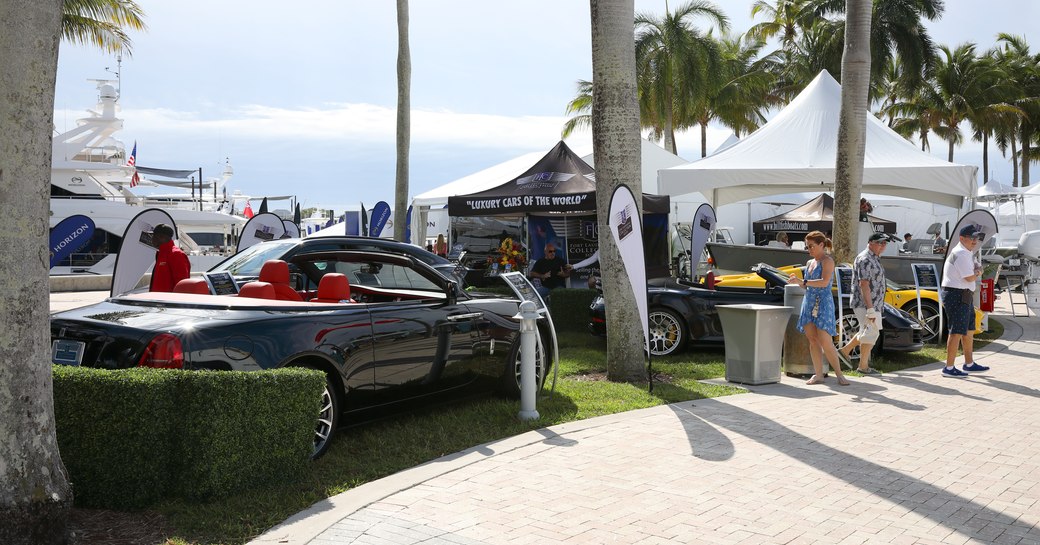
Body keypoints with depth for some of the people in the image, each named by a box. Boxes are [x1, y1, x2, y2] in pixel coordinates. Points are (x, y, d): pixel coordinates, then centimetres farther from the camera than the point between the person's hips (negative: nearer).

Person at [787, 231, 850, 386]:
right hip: (809, 302, 7)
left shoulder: (827, 261, -6)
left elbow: (824, 282, -20)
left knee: (825, 341, -11)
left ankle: (839, 374, -2)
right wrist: (798, 281, 2)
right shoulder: (809, 263, 16)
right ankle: (818, 375, 7)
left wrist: (802, 281, -22)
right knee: (812, 340, 3)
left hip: (823, 303, -7)